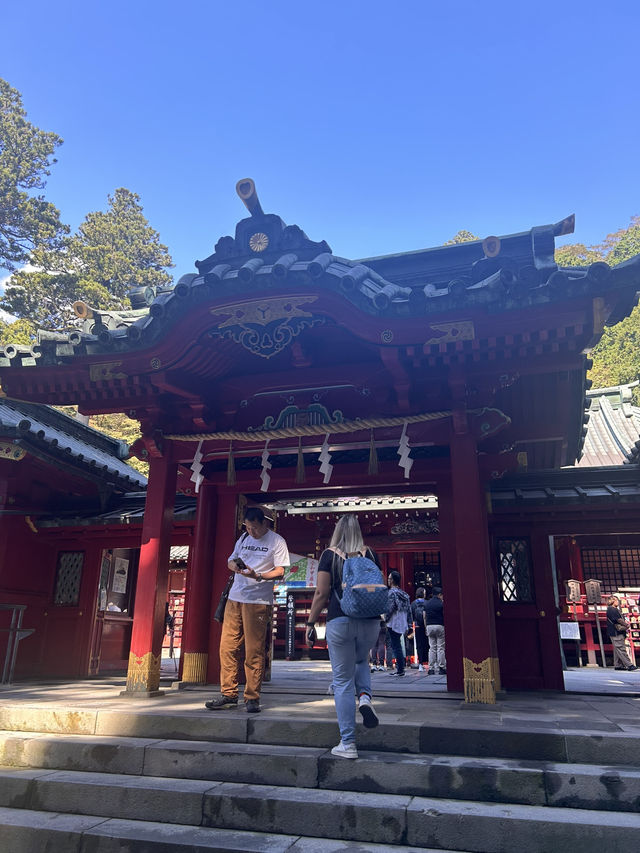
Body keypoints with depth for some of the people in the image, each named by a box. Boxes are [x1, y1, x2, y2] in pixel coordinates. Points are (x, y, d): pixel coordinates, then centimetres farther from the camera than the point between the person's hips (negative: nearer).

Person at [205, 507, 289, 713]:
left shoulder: (277, 541, -1)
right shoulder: (243, 538, 17)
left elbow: (280, 571, -6)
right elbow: (231, 560, 23)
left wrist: (258, 576, -22)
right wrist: (234, 566, -1)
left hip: (258, 601, -6)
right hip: (235, 599, 6)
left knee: (254, 652, -3)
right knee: (227, 647, 4)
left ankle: (252, 698, 7)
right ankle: (228, 695, 14)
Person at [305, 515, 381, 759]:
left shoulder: (329, 555, 0)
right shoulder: (370, 554, 6)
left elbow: (321, 593, -4)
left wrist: (310, 624, 4)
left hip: (339, 621, -3)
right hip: (370, 621, 3)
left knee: (342, 681, 6)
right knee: (361, 661, 31)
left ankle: (348, 744, 8)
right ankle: (365, 696, 2)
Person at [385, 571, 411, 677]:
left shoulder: (392, 592, -12)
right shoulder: (403, 593, 12)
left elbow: (390, 608, -19)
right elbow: (408, 609, 13)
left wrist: (386, 619, -5)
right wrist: (407, 623, 18)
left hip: (393, 624, -8)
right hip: (402, 624, 8)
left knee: (396, 646, -4)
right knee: (398, 645, 16)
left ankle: (400, 670, -4)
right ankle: (399, 667, 20)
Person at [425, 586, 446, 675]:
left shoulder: (427, 604, 10)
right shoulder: (441, 603, -5)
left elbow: (424, 617, 10)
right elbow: (445, 616, -7)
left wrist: (426, 628, 14)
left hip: (429, 626, 4)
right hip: (439, 626, -4)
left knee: (432, 648, 7)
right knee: (440, 648, 2)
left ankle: (431, 669, 3)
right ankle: (442, 668, 2)